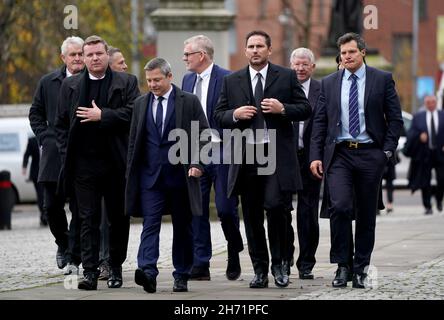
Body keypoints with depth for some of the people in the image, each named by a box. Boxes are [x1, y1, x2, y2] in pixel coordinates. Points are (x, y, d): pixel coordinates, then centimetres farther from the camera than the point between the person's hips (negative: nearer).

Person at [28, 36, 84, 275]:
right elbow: (35, 114, 14)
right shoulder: (48, 83, 8)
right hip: (54, 154, 3)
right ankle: (63, 244, 31)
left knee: (79, 209, -3)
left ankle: (74, 257, 3)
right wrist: (46, 138, 2)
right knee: (52, 206, 6)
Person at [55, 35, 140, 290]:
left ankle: (116, 268, 18)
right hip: (84, 163, 1)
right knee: (88, 219, -3)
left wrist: (102, 115, -13)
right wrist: (66, 154, 3)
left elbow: (133, 113, -9)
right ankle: (90, 272, -5)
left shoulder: (126, 83, 5)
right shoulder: (71, 86, 12)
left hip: (117, 164, -1)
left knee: (119, 218, 6)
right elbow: (62, 123, 12)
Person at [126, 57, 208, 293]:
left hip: (180, 175, -2)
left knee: (182, 228, 6)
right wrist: (131, 173, 8)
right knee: (150, 224, -11)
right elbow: (133, 141, 15)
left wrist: (197, 163, -11)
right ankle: (147, 272, -22)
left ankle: (181, 276, 13)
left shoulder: (189, 102, 1)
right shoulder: (141, 104, 11)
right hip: (150, 176, 2)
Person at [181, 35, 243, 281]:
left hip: (221, 153, -6)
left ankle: (234, 253, 21)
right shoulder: (188, 80, 14)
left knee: (225, 208, -4)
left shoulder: (227, 79, -8)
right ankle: (200, 265, 4)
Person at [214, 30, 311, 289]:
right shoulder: (232, 82, 12)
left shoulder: (286, 77, 6)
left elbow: (306, 109, 5)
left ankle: (278, 264, 4)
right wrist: (235, 115, -8)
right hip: (246, 157, 3)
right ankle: (260, 270, 11)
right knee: (252, 217, 4)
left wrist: (283, 109, -12)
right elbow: (219, 116, 12)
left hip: (278, 156, -2)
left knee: (277, 208, -12)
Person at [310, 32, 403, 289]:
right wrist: (316, 156, 1)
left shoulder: (382, 80, 4)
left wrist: (388, 151, -5)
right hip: (339, 154, 0)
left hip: (370, 153, 0)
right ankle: (342, 265, -7)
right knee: (340, 207, -16)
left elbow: (395, 119, 5)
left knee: (367, 214, 4)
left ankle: (360, 269, 13)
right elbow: (320, 122, 9)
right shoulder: (329, 83, 9)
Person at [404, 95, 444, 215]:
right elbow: (411, 133, 3)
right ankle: (427, 207, 8)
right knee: (425, 182, 0)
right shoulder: (418, 117, 7)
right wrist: (419, 136, -16)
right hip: (424, 154, 0)